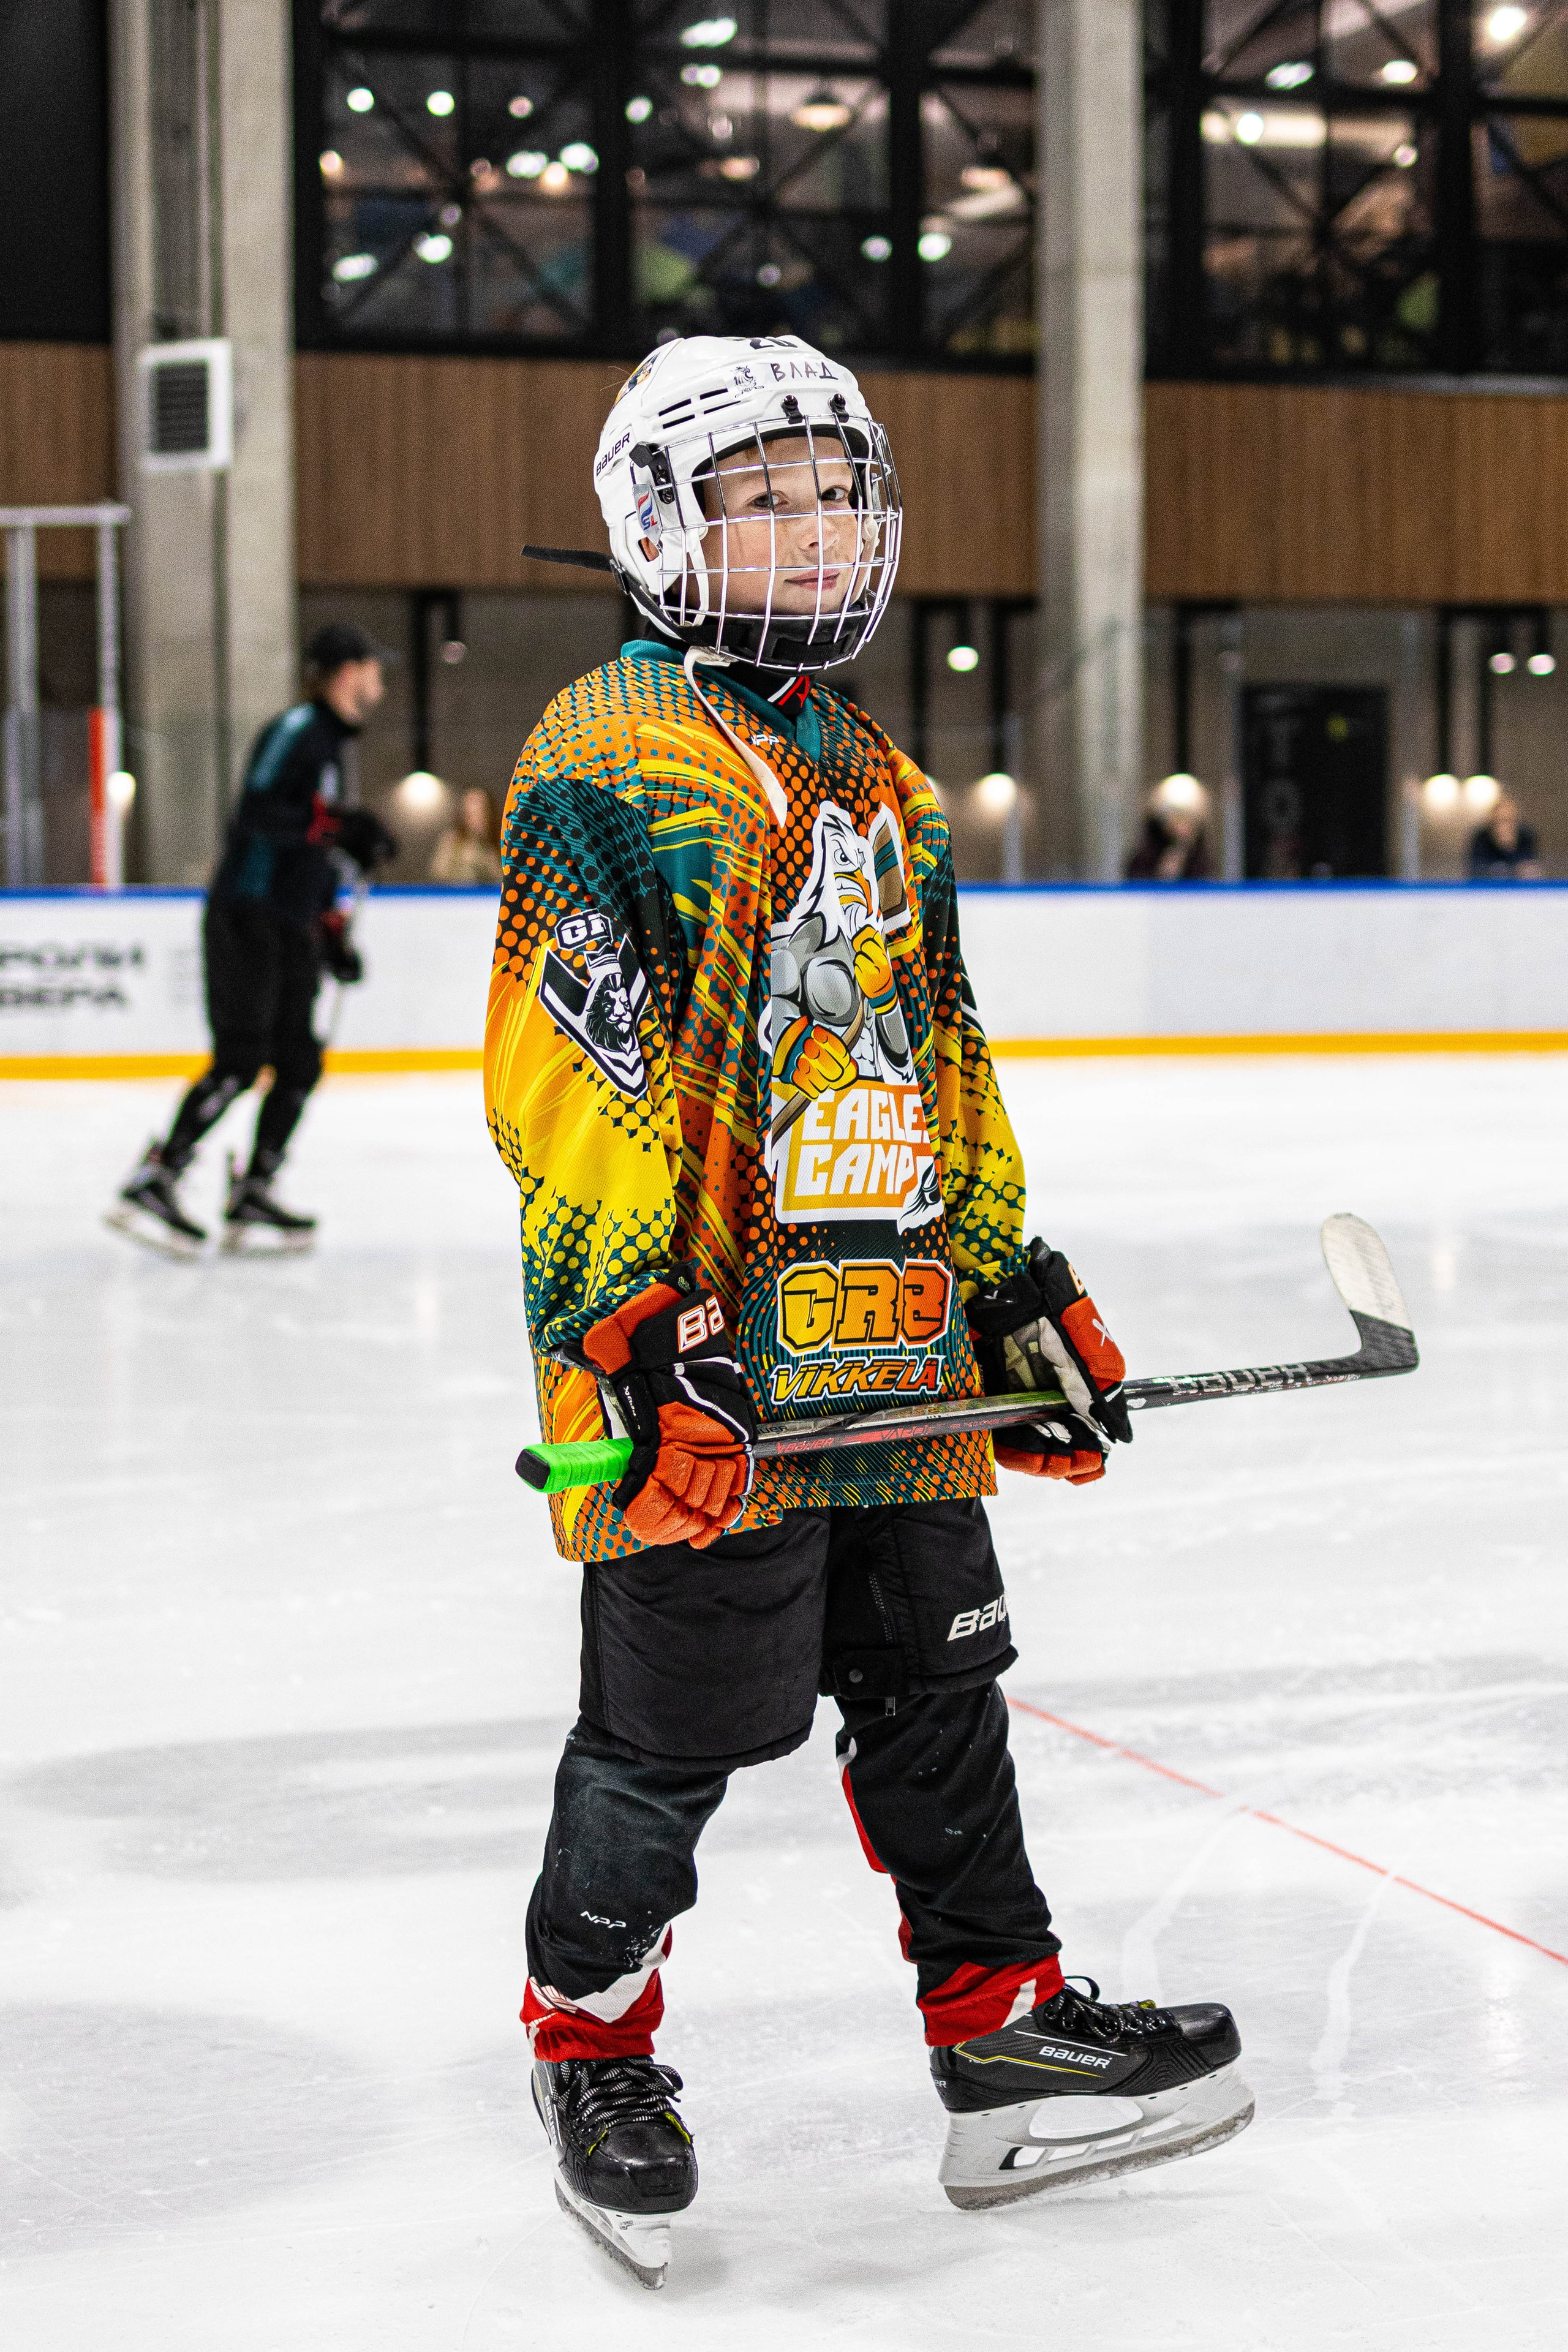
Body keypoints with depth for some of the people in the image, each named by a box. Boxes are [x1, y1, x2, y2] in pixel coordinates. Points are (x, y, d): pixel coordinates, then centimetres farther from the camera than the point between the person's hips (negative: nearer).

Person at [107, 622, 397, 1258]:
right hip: (247, 915, -10)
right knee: (239, 1062, -15)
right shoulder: (295, 730, -8)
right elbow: (258, 812, -22)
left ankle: (252, 1201, 7)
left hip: (290, 928, 10)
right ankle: (152, 1186, -14)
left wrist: (334, 932, 23)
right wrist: (341, 827, -26)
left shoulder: (329, 747, 22)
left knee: (299, 1063, 4)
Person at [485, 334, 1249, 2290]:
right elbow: (561, 1072, -17)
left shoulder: (876, 781, 18)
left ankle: (1006, 2031, 23)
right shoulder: (617, 756, -10)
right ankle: (589, 2040, 21)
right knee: (673, 1723, 1)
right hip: (701, 1358, -8)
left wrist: (1016, 1280, 20)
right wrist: (640, 1323, -24)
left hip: (892, 1344, 8)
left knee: (937, 1683, 13)